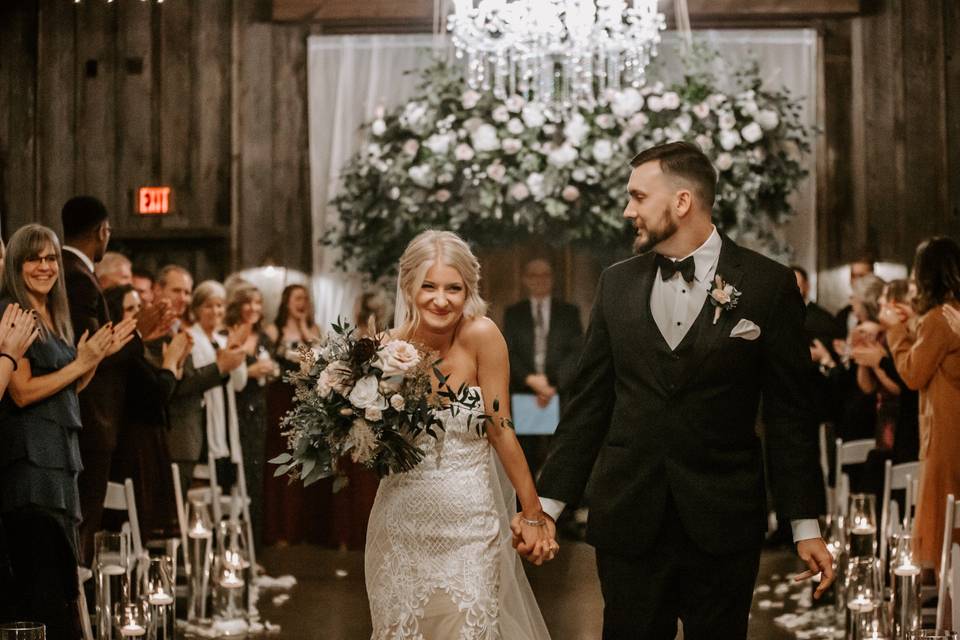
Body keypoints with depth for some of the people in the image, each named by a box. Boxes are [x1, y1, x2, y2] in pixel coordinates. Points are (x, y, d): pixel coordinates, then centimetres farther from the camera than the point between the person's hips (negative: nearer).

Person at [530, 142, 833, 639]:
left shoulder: (769, 286, -2)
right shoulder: (617, 284, 7)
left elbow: (789, 414, -1)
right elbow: (589, 405, 9)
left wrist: (805, 524, -2)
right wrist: (548, 504, 5)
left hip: (722, 522, -2)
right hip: (627, 521, 2)